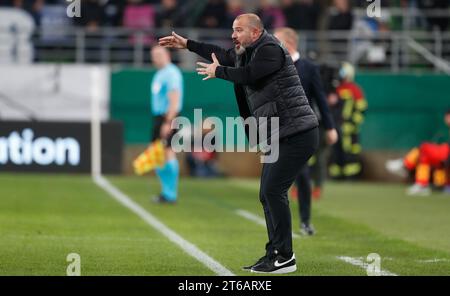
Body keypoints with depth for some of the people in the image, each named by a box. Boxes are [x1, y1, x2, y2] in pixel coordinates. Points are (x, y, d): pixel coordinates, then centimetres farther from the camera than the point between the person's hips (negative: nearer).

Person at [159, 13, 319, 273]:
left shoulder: (270, 50, -13)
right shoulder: (247, 52, 16)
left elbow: (247, 75, -26)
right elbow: (224, 56, 34)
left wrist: (218, 71, -7)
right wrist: (187, 44, 37)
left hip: (298, 135, -10)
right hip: (279, 137, 10)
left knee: (273, 191, -15)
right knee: (267, 195, 11)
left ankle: (285, 258, -12)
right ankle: (275, 254, 17)